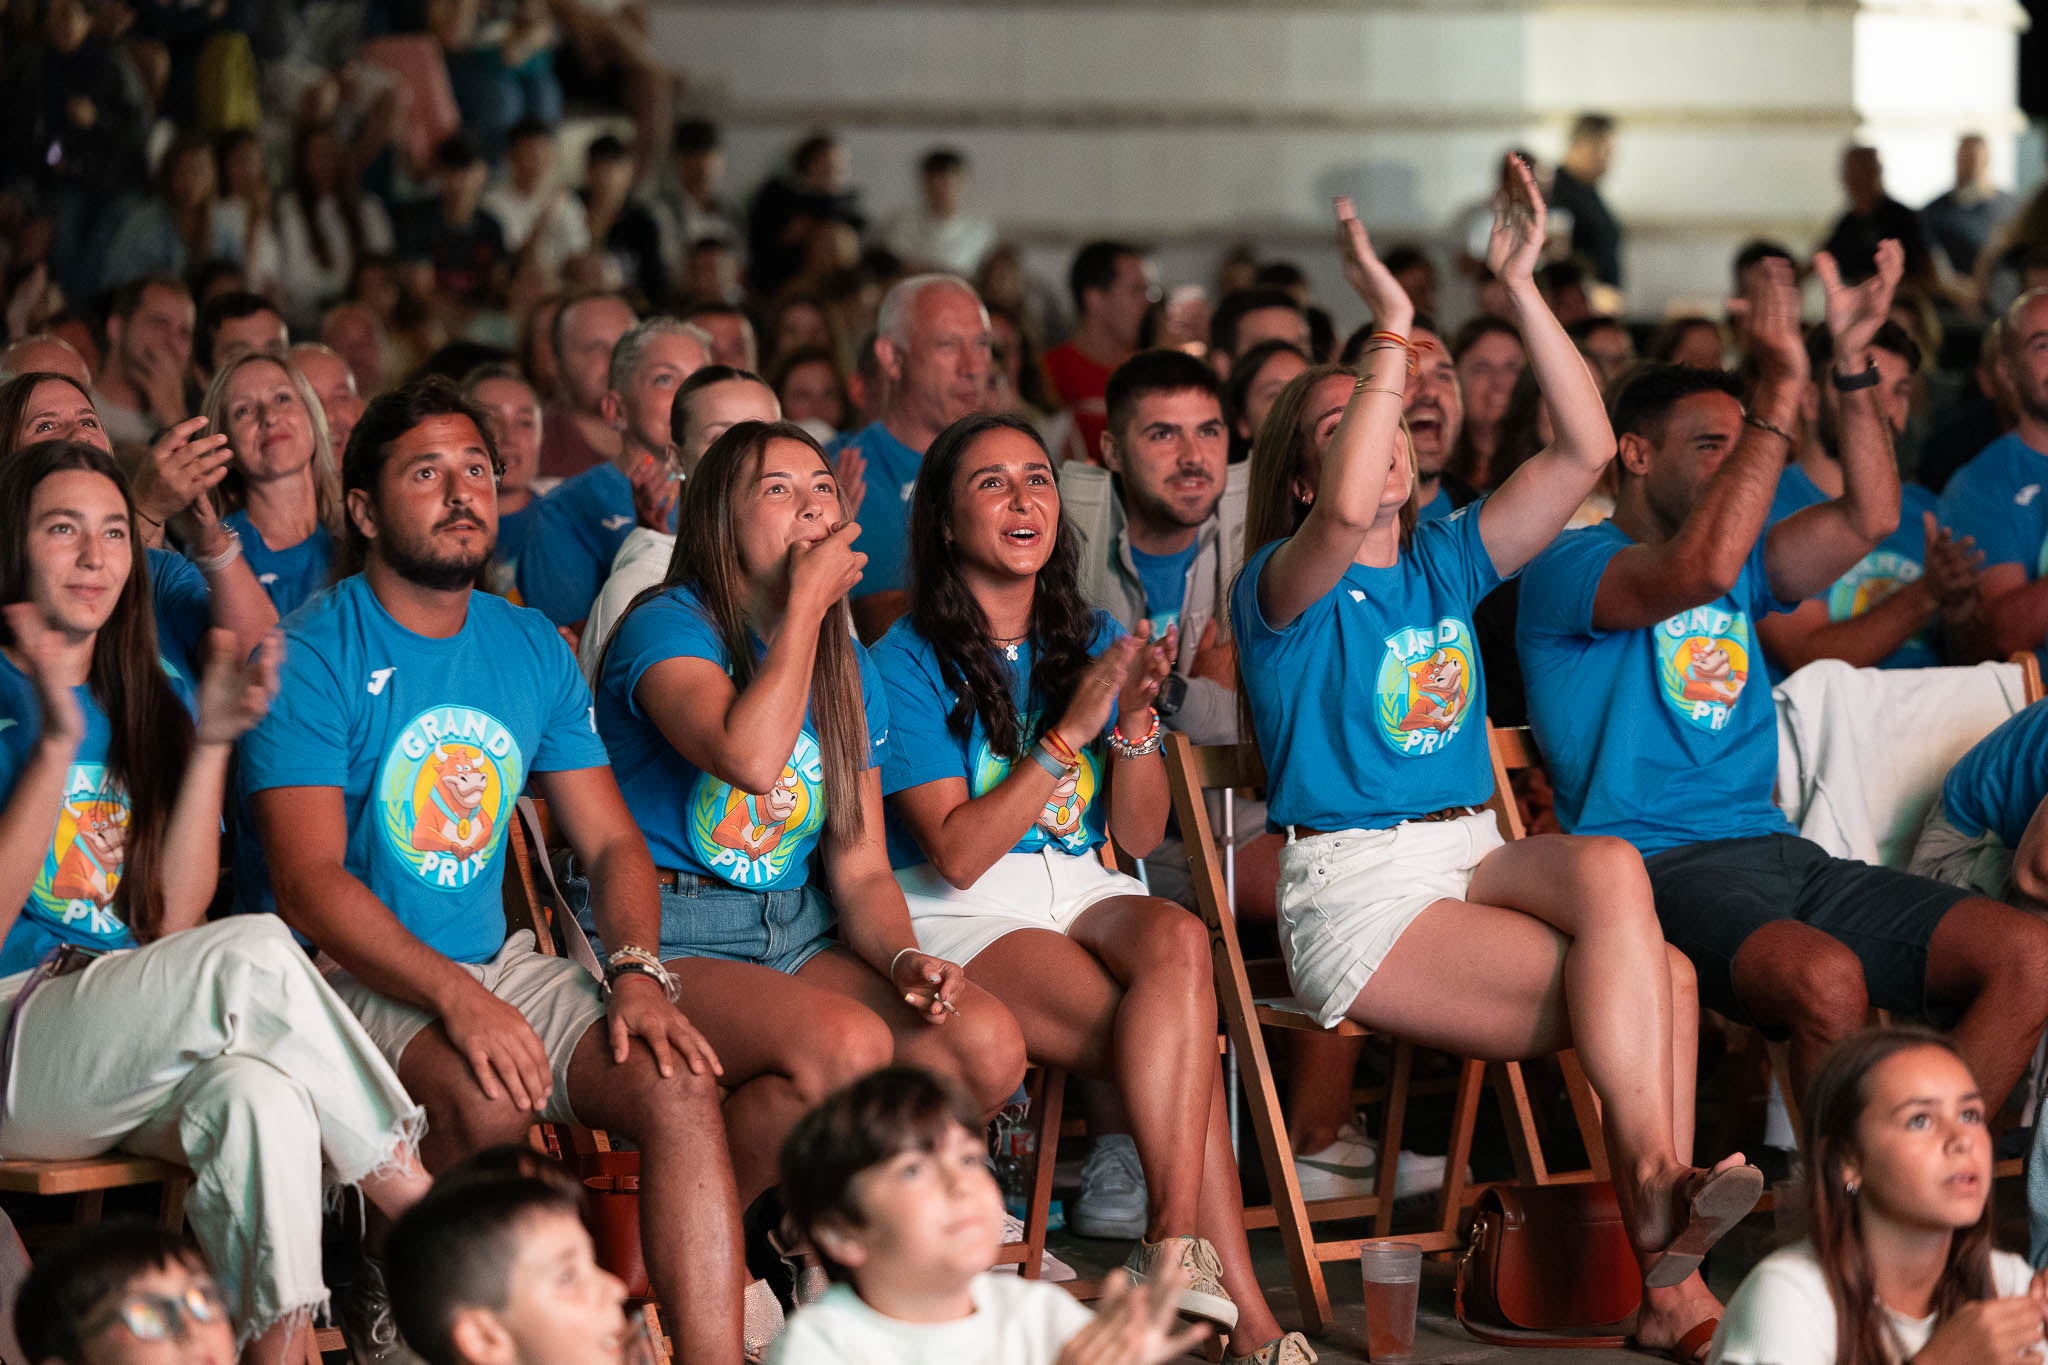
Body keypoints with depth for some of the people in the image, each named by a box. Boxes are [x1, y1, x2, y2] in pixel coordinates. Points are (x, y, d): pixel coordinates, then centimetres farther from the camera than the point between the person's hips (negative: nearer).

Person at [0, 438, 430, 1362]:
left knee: (263, 1099, -33)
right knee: (255, 953, -30)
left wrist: (211, 744, -5)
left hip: (128, 1059, 5)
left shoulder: (155, 704, 16)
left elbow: (171, 923, 4)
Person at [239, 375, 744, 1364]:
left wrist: (637, 971, -8)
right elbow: (309, 882, -16)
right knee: (488, 1096, -34)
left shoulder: (533, 650, 12)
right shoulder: (314, 655, -8)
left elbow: (612, 843, 13)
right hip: (347, 977, -6)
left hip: (494, 965, 6)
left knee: (680, 1086, -17)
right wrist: (455, 998, -28)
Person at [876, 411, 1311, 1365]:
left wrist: (1135, 720, -8)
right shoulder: (910, 661, -3)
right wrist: (1069, 733, -17)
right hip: (963, 919, -4)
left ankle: (1176, 1253, -34)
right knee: (1179, 1047, -30)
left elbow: (1139, 837, 10)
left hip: (1087, 894, 5)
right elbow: (957, 855, -13)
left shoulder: (1090, 640, 13)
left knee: (1176, 938, -33)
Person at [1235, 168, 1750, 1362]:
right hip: (1355, 894, -6)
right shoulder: (1284, 590, -1)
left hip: (1476, 860, 6)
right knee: (1658, 979, -23)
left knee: (1609, 868, -29)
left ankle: (1661, 1211, -28)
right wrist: (1392, 332, -24)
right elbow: (1344, 515, -26)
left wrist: (1522, 287, -1)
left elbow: (1585, 451, 6)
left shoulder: (1446, 561, 16)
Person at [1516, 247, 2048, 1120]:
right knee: (1827, 979, -38)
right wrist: (1780, 392, -20)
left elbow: (1868, 517, 12)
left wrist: (1852, 363, 4)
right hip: (1655, 868, -8)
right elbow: (1698, 569, -20)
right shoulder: (1566, 567, -1)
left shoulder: (1740, 565, 24)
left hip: (1774, 851, 8)